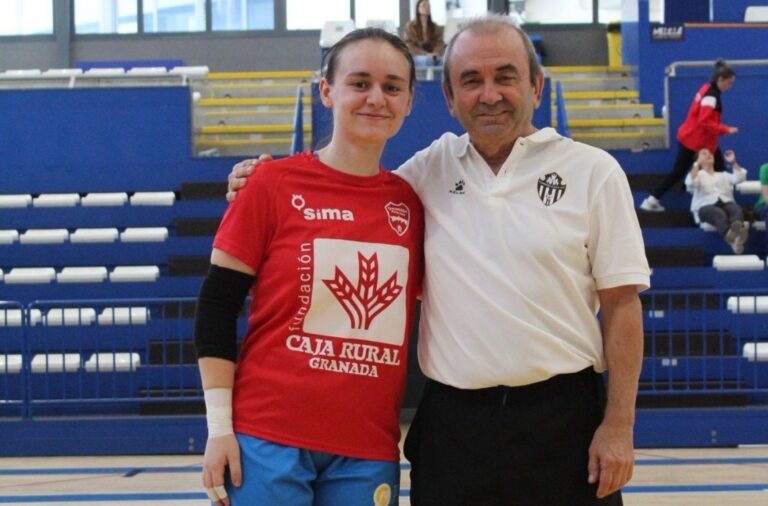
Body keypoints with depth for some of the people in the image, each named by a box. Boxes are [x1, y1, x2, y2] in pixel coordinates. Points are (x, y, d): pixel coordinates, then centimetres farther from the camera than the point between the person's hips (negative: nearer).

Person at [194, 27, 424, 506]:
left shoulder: (411, 202, 7)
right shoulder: (273, 184, -3)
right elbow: (216, 307, -3)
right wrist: (219, 427, -6)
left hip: (369, 451, 3)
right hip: (269, 439, -3)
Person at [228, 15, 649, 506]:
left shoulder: (593, 171, 0)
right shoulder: (431, 168, 9)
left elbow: (621, 304, -1)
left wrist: (619, 425, -6)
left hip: (564, 417, -2)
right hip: (451, 423, 3)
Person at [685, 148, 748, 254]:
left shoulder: (723, 175, 35)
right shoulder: (697, 174, 24)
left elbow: (740, 178, 15)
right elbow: (690, 183, -2)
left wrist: (733, 162, 7)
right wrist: (697, 164, -8)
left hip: (726, 203, 3)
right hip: (706, 205, -3)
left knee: (736, 209, -36)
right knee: (719, 214, -41)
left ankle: (737, 228, -72)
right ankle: (731, 238, -73)